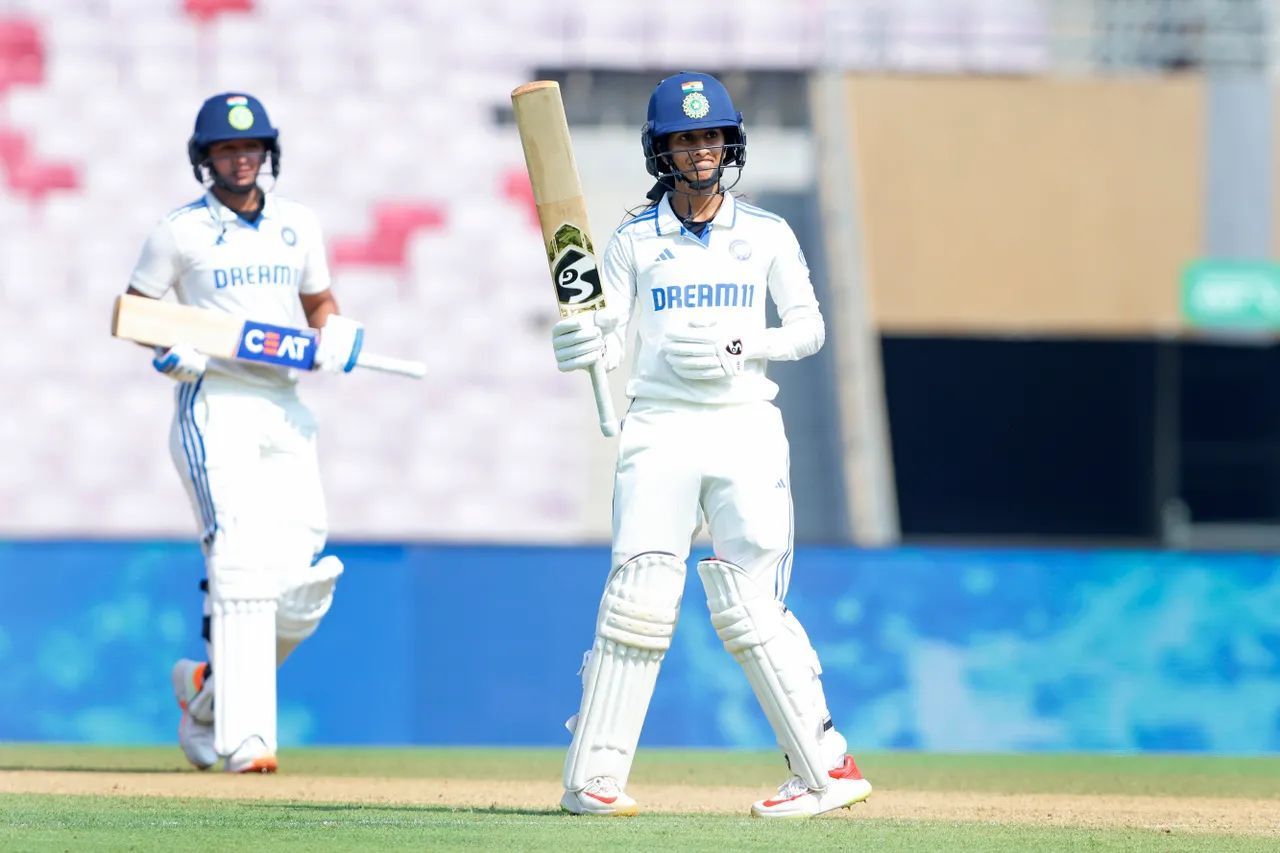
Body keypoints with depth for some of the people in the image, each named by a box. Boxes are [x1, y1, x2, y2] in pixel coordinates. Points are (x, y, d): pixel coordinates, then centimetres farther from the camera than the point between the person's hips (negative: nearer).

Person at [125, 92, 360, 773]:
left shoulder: (297, 226, 13)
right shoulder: (180, 231, 0)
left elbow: (319, 302, 24)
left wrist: (335, 335, 2)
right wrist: (166, 349, -14)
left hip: (284, 412, 5)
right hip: (213, 409, -5)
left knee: (303, 583, -2)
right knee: (241, 564, -18)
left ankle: (209, 685, 23)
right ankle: (245, 735, -21)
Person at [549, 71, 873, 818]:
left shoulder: (766, 236, 6)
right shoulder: (636, 242, 6)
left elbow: (810, 328, 6)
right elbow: (608, 338, 1)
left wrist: (737, 346, -10)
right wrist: (580, 345, -22)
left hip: (745, 426, 0)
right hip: (660, 427, 0)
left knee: (750, 606, -6)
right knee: (639, 599, -9)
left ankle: (827, 768, 1)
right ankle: (593, 777, -4)